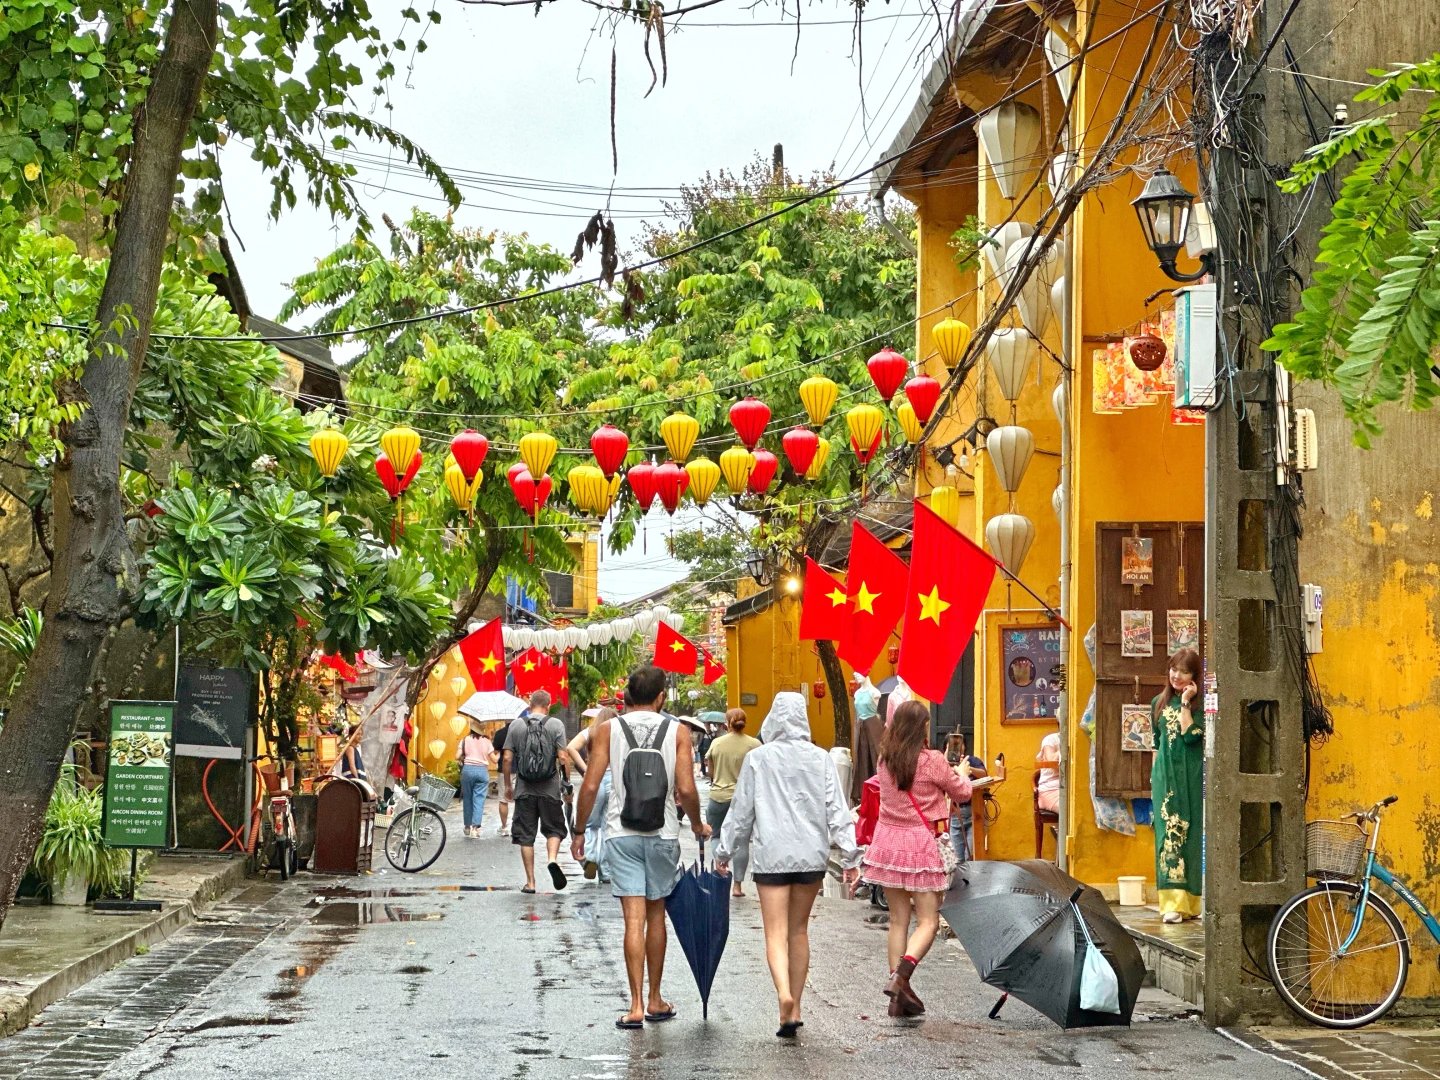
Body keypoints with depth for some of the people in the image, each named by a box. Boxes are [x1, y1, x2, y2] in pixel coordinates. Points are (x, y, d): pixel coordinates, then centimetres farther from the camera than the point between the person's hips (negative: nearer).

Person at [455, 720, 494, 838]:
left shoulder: (465, 740, 2)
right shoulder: (487, 742, 3)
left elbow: (457, 757, -3)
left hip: (468, 770, 0)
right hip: (482, 770, 0)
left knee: (467, 799, 11)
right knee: (479, 799, -1)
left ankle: (467, 826, 19)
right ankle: (475, 827, -11)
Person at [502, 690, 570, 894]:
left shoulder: (516, 725, 4)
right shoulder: (555, 724, -1)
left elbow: (508, 758, 2)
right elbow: (562, 757, -6)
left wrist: (508, 784, 12)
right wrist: (567, 782, 4)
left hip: (524, 789, 1)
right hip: (550, 788, -1)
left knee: (525, 835, 6)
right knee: (554, 829, 12)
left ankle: (530, 882, 6)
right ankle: (552, 858, -17)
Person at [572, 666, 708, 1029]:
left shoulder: (608, 730, 0)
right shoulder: (677, 732, -1)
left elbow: (590, 786, -5)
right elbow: (686, 789, -9)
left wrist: (579, 832, 6)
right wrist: (697, 825, 9)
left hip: (621, 835, 0)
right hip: (663, 835, 1)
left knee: (634, 918, -2)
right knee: (656, 916, 14)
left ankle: (636, 1005, -8)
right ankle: (655, 1000, 22)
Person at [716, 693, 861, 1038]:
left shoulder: (757, 758, -4)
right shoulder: (821, 759, 1)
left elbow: (741, 809, 1)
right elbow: (837, 809, -1)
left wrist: (724, 851, 12)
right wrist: (850, 855, 0)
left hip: (770, 854, -2)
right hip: (811, 853, 3)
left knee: (776, 935, -3)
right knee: (799, 930, 15)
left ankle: (784, 993, -28)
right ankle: (794, 1010, 19)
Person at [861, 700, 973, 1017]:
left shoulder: (885, 761, 5)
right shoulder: (931, 761, -9)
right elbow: (962, 793, 4)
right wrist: (962, 773, 27)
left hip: (887, 842, 5)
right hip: (920, 843, -5)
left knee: (898, 919, 11)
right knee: (928, 922, -2)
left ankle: (900, 992, 9)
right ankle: (900, 976, -23)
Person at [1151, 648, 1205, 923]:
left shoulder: (1201, 704, -1)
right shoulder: (1159, 703, 13)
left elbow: (1191, 736, -15)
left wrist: (1185, 703, -12)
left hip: (1191, 777, -3)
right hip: (1165, 776, 3)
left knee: (1191, 834, -3)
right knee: (1169, 833, -4)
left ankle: (1192, 902, 1)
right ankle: (1173, 902, -8)